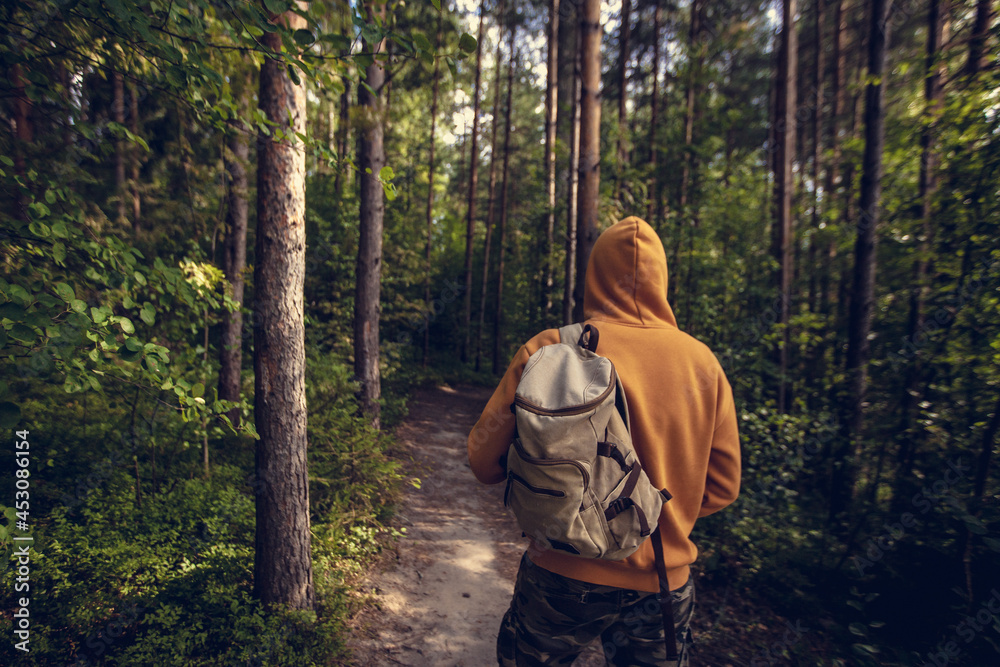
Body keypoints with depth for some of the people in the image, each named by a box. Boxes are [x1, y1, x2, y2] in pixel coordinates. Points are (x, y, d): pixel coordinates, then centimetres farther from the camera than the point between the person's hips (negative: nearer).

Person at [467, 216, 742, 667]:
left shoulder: (549, 349, -16)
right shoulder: (703, 362, -6)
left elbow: (485, 459, -10)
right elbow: (723, 485, 1)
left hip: (564, 575, -1)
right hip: (665, 583, 2)